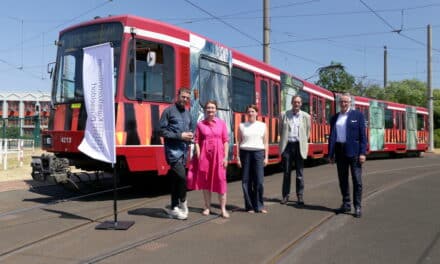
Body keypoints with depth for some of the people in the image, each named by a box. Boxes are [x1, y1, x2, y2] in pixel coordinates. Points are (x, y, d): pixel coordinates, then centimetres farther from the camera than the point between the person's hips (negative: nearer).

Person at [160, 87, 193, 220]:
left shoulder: (188, 113, 17)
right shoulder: (169, 111, -4)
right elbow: (162, 131, -9)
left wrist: (190, 136, 2)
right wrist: (180, 136, -14)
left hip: (184, 150, 7)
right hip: (173, 150, -6)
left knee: (176, 179, 11)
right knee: (182, 176, -17)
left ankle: (174, 208, 18)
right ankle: (183, 202, 6)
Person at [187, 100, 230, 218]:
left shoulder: (221, 123, 3)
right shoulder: (200, 124, 3)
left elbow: (226, 141, 2)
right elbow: (197, 141, 1)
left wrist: (225, 157, -4)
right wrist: (198, 157, -7)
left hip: (218, 155, -1)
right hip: (204, 155, 1)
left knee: (221, 181, -3)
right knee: (205, 181, 8)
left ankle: (223, 209, 5)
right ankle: (207, 207, 19)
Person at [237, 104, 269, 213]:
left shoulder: (263, 126, 9)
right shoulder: (242, 126, 8)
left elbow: (266, 143, 9)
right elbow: (238, 142, 5)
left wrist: (266, 157, 3)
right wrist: (238, 157, -1)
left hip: (258, 153, 0)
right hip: (245, 153, 0)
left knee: (259, 181, -6)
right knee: (246, 181, 1)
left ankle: (259, 206, 7)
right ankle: (249, 206, 11)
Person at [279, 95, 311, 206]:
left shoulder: (306, 116, 6)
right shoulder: (284, 115, 5)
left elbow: (307, 132, 11)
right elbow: (281, 131, 12)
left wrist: (303, 144, 6)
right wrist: (283, 142, 9)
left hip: (299, 146, 0)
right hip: (287, 145, 0)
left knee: (300, 174, 3)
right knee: (286, 172, 6)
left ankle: (300, 196, 11)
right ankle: (285, 196, 14)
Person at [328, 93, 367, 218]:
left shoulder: (358, 115, 0)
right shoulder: (334, 118, 12)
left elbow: (363, 135, -5)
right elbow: (331, 136, 12)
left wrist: (362, 153, -12)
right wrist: (330, 154, 8)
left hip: (353, 150, -4)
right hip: (340, 150, 4)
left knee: (357, 179, -1)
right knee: (342, 179, 10)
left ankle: (357, 206, 5)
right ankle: (346, 204, 21)